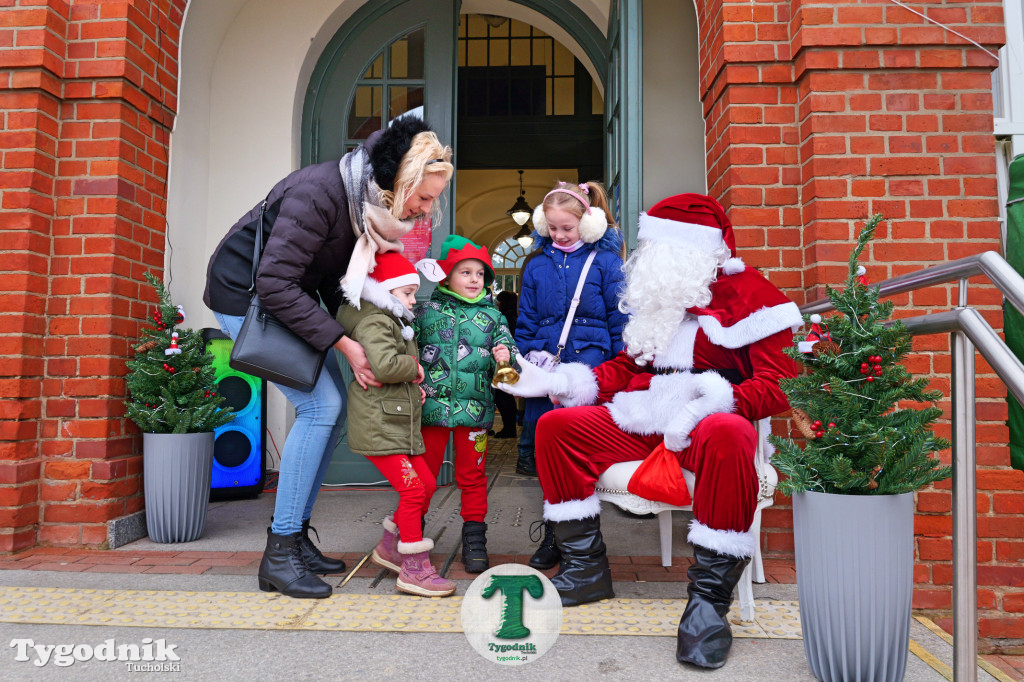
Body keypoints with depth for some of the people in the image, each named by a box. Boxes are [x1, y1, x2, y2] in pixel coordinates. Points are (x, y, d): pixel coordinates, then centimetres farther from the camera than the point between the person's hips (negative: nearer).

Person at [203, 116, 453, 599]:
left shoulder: (372, 205, -4)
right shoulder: (321, 193, -30)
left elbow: (334, 284, 2)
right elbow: (275, 283, -31)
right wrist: (344, 343, -28)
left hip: (289, 294, 9)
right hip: (246, 294, -8)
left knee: (333, 406, 4)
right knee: (320, 405, -16)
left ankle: (297, 536, 15)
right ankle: (279, 555, -7)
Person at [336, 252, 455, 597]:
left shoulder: (394, 322, 21)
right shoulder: (374, 322, -12)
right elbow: (384, 365, -30)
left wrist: (413, 388, 12)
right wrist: (414, 369, -12)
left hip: (400, 424, 11)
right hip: (378, 426, -11)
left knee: (427, 484, 13)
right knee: (412, 490, -12)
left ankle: (389, 548, 28)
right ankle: (414, 569, -2)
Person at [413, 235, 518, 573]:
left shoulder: (492, 316, 10)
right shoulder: (425, 312, 6)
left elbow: (508, 350, 11)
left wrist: (505, 356, -13)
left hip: (474, 408, 1)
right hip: (431, 406, -1)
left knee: (472, 476, 8)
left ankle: (474, 540, 19)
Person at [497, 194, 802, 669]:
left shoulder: (750, 295, -3)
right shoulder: (659, 300, 18)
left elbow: (778, 384, -12)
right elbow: (625, 367, 21)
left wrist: (705, 406, -27)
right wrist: (554, 381, 8)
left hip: (710, 424, -6)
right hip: (643, 424, 7)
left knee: (727, 435, -41)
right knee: (555, 426, -6)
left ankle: (708, 596, -28)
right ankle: (585, 569, 1)